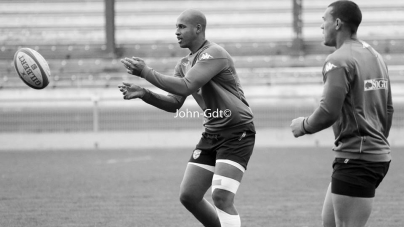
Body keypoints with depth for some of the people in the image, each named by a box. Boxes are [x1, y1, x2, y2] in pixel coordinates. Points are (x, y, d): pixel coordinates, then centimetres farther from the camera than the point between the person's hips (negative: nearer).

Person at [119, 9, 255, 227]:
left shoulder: (214, 54, -17)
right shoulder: (184, 64, 11)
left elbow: (186, 87, -27)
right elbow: (174, 103, 9)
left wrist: (146, 72, -21)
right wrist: (144, 94, -8)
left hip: (236, 134, -9)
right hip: (212, 135, 9)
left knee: (221, 197, -21)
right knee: (188, 195, 5)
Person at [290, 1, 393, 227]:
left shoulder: (339, 60, -14)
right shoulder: (375, 56, 14)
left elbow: (328, 112, -22)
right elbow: (388, 110, 21)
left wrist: (304, 126, -3)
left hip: (355, 160, -9)